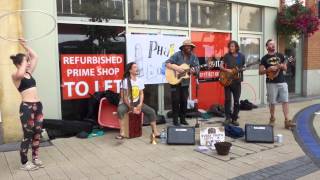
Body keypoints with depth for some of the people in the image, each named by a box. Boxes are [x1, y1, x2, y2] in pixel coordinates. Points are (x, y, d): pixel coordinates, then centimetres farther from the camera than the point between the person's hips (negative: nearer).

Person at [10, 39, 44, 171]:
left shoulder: (29, 73, 13)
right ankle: (24, 163, 14)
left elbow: (35, 57, 19)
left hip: (37, 105, 7)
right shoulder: (15, 76, -6)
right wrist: (25, 60, -16)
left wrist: (25, 45, 16)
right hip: (26, 107, -7)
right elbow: (21, 73, -32)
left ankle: (35, 158, 26)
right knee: (27, 135, 1)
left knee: (37, 133, 13)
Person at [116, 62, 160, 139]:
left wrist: (140, 104, -10)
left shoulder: (139, 81, 3)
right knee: (120, 110, -37)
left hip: (137, 103, 5)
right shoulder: (125, 81, -14)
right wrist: (132, 108, -18)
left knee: (151, 111, -10)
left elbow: (141, 94, 7)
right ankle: (121, 133, -29)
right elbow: (124, 97, -15)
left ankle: (155, 131, -1)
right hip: (126, 103, -5)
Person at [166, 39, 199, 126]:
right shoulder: (177, 55, -10)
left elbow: (197, 67, -4)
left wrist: (194, 70, -27)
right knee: (176, 100, -3)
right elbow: (167, 63, -15)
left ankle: (183, 119, 20)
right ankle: (175, 120, 6)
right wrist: (176, 68, -26)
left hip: (185, 82, 4)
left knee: (184, 100, 7)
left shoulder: (193, 57, 0)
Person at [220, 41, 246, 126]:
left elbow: (244, 67, 11)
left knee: (236, 101, 3)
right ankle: (228, 118, 9)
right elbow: (221, 66, 2)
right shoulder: (226, 56, 2)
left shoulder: (241, 56, 5)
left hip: (237, 81, 1)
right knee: (227, 99, -1)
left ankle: (234, 119, 13)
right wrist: (226, 70, -15)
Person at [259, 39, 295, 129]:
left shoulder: (280, 56, 10)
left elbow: (285, 68, 15)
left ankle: (287, 120, -1)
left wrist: (282, 66, -7)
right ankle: (272, 118, 21)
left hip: (282, 82, 3)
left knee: (285, 101, -2)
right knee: (272, 102, 4)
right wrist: (269, 69, -17)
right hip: (271, 83, -3)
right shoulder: (265, 58, 0)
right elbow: (260, 72, -2)